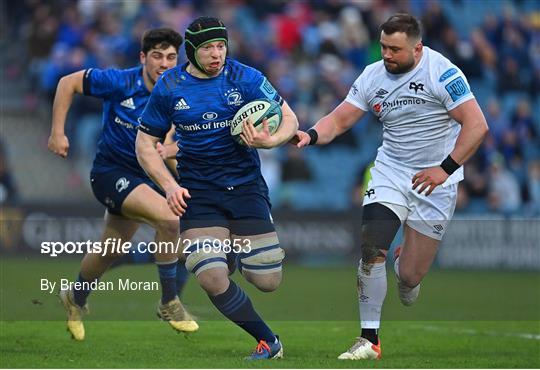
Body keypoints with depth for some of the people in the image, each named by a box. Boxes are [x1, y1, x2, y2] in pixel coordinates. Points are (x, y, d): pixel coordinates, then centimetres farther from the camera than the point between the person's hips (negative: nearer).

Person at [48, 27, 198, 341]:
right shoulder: (121, 82, -17)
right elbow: (68, 83, -7)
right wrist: (58, 133, -9)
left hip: (143, 179, 6)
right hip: (110, 171, -6)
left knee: (110, 252, 18)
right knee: (170, 218, -27)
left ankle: (76, 300, 48)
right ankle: (169, 303, -13)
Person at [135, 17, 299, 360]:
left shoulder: (246, 78, -6)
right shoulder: (168, 87, -3)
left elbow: (289, 119, -3)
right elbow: (145, 142, 6)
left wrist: (270, 140, -25)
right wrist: (170, 186, -8)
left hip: (246, 186, 0)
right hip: (198, 191, 0)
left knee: (268, 282, -2)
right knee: (212, 279, -19)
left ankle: (237, 250, 36)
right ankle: (268, 341, 2)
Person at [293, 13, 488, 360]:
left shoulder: (442, 73, -16)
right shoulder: (373, 76, -1)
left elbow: (477, 125, -20)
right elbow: (340, 120, 1)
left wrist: (445, 169, -24)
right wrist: (311, 135, -20)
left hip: (434, 181, -3)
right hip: (390, 172, 4)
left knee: (410, 276, -1)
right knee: (372, 251, -16)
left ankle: (408, 258, 38)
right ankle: (369, 340, -6)